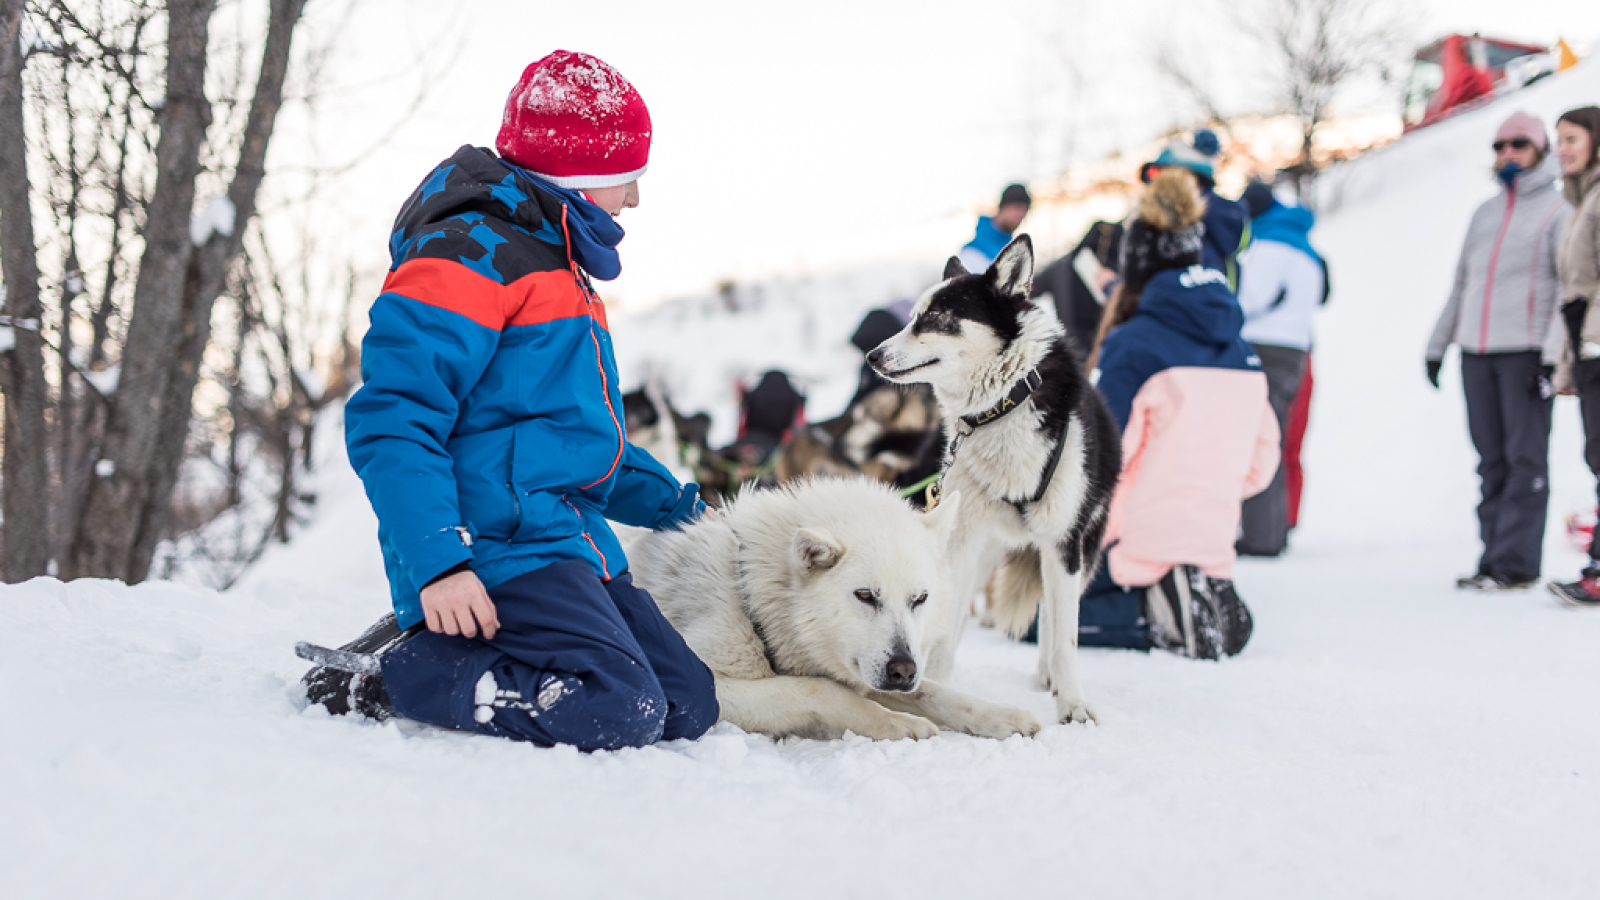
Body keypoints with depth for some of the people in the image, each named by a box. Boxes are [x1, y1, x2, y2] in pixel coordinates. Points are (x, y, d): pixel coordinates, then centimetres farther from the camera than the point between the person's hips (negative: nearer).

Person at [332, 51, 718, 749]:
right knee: (619, 714, -24)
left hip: (570, 543, 10)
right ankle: (399, 675, -9)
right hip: (496, 546, -10)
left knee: (690, 707, -3)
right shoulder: (469, 254, -8)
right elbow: (389, 424, -17)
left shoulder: (558, 266, 25)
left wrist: (672, 504, 29)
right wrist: (438, 562, -25)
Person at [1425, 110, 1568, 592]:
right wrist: (1438, 344, 18)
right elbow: (1461, 282, 24)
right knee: (1492, 460, 5)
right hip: (1476, 352, 6)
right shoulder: (1485, 213, 21)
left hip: (1525, 351, -6)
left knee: (1525, 458, -7)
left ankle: (1515, 562, -8)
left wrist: (1552, 353, -15)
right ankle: (1494, 554, 7)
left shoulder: (1558, 210, 2)